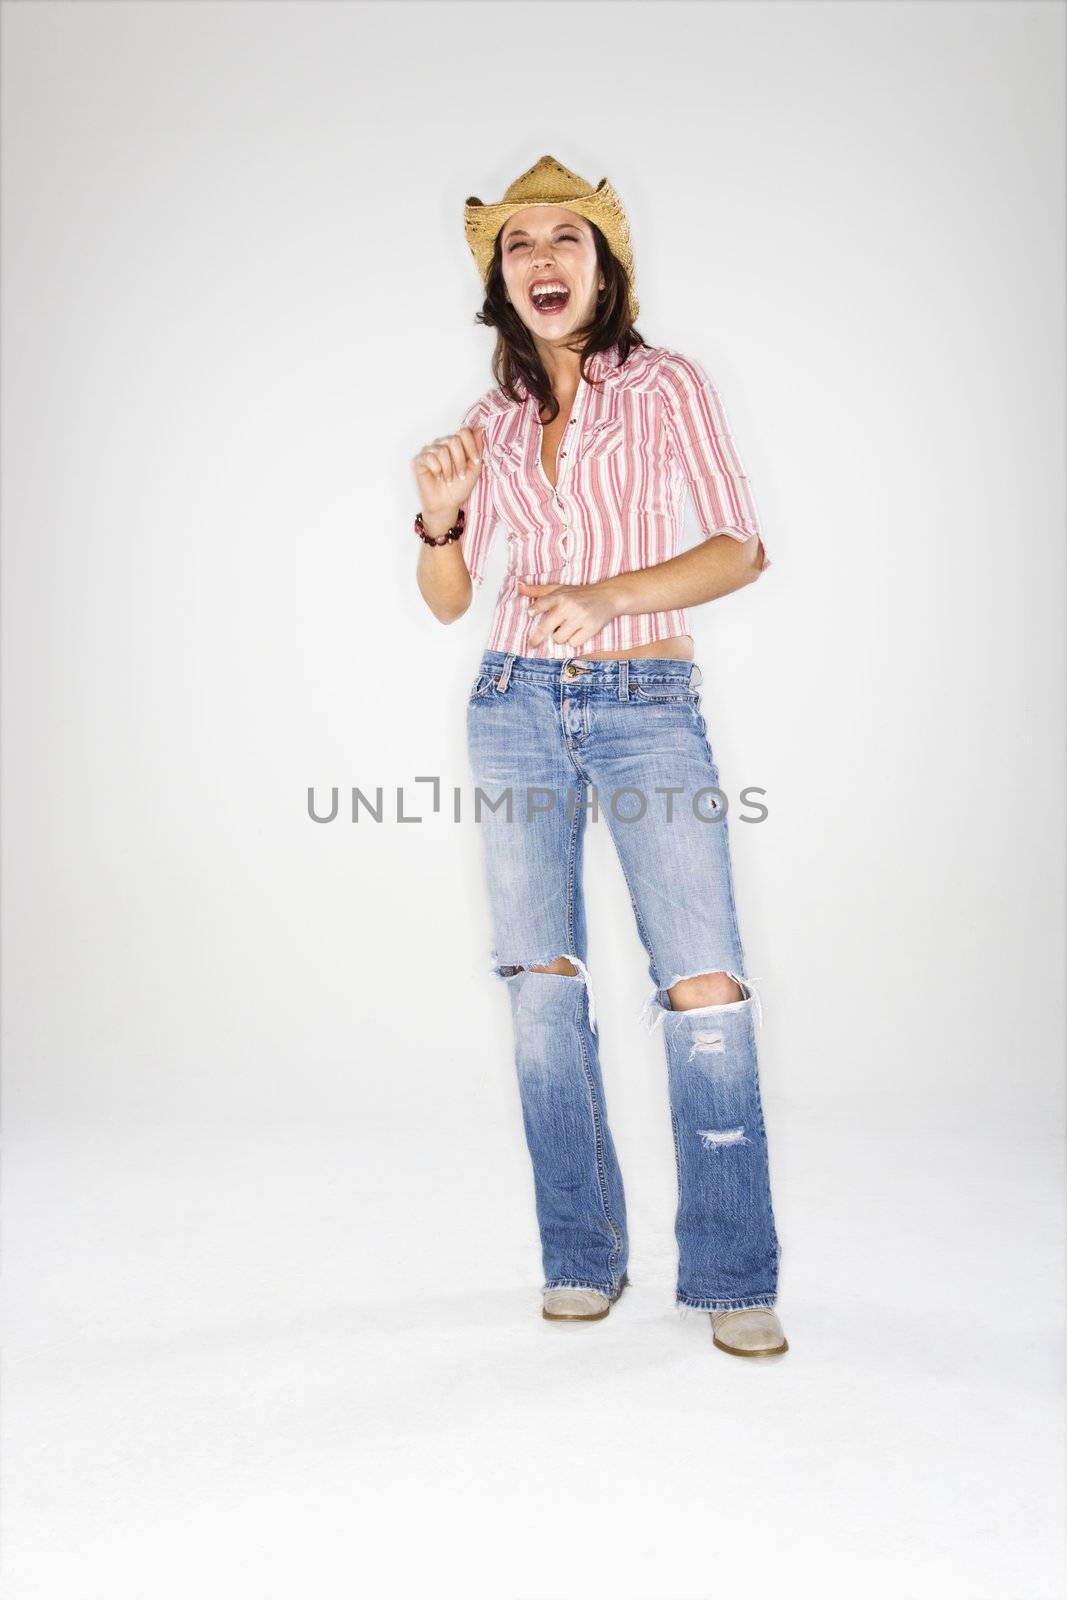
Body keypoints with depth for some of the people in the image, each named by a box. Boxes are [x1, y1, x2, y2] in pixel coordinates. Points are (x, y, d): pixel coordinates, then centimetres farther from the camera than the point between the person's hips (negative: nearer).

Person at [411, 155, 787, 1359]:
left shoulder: (667, 386, 4)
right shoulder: (493, 423, 12)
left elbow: (740, 549, -4)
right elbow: (446, 599, 13)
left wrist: (606, 595, -17)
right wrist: (439, 513, -7)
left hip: (648, 709, -3)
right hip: (517, 707, 3)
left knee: (705, 985, -11)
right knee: (544, 983, 2)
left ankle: (733, 1280, 0)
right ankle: (582, 1258, 14)